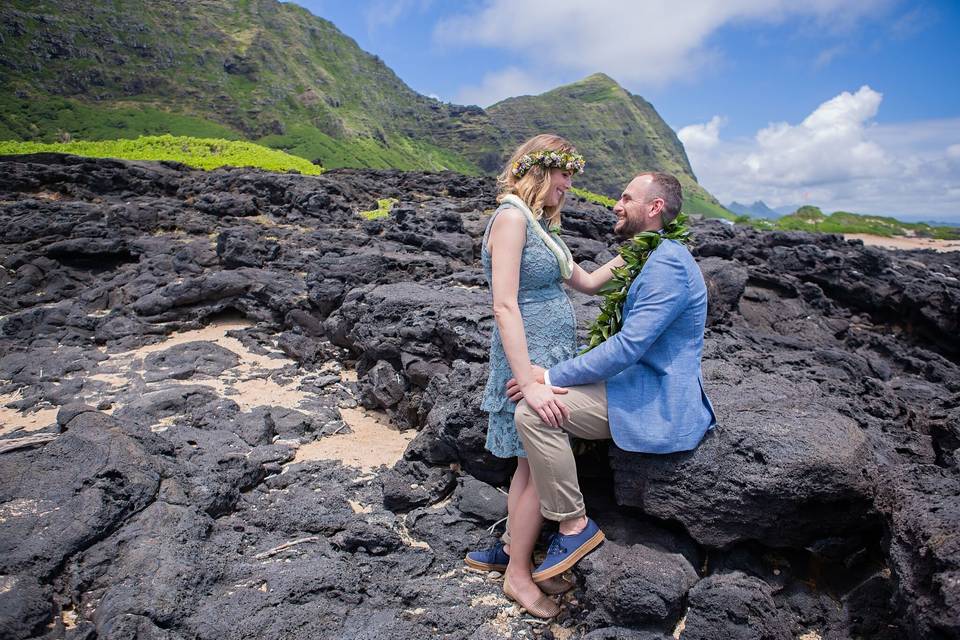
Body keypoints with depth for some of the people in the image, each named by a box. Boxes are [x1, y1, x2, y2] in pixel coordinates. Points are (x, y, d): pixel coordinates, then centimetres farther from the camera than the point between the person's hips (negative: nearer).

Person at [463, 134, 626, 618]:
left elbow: (586, 281, 22)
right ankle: (517, 573, 20)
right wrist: (529, 383, -26)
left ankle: (512, 550, 32)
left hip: (553, 356, 9)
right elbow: (505, 306, -22)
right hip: (530, 359, -9)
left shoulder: (540, 225, 15)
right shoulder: (512, 217, -14)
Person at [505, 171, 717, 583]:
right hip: (645, 386, 11)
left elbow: (628, 346, -26)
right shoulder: (654, 259, 17)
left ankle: (574, 525, -8)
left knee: (535, 411, -24)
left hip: (658, 404, -11)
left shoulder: (667, 263, -17)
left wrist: (551, 377, -22)